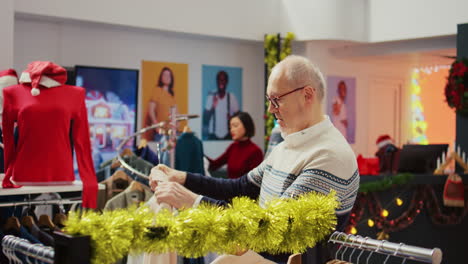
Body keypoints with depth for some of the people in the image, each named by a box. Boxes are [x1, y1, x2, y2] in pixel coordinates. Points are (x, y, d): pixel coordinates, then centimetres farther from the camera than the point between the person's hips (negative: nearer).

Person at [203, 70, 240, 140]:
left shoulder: (231, 97, 0)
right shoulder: (211, 97, -1)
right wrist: (212, 107, -19)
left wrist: (232, 118, -17)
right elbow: (205, 118, -2)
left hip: (227, 135, 0)